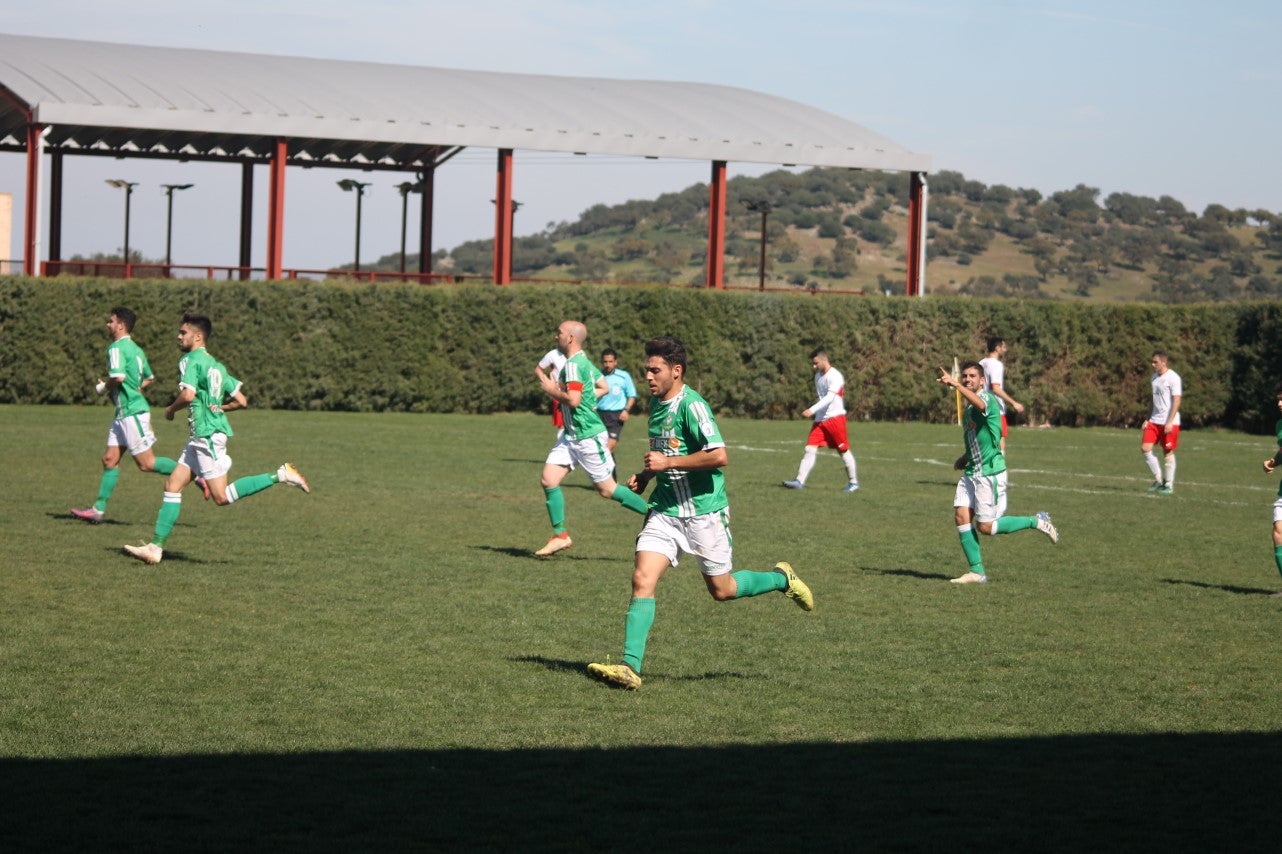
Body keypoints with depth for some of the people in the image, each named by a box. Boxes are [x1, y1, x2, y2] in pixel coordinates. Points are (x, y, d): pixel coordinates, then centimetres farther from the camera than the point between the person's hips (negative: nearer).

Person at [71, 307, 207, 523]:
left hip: (132, 412, -10)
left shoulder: (116, 348, -14)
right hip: (124, 414, 10)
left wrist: (103, 388, -9)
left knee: (146, 463, -7)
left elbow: (118, 377, -28)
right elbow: (149, 378, 25)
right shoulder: (135, 349, 16)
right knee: (110, 459, 8)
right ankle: (98, 510, 9)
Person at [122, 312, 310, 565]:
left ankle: (279, 476, -13)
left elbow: (188, 394, -26)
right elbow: (241, 401, 16)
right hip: (200, 437, 10)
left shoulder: (191, 361, -10)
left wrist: (171, 409, -8)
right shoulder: (216, 365, 17)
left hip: (208, 435, -10)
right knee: (173, 485, 7)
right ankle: (156, 546, 5)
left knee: (222, 497, -11)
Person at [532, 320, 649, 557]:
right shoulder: (585, 362, 10)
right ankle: (560, 536, 9)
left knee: (607, 489, -1)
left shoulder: (573, 365, -19)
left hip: (588, 436, -10)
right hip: (571, 435, 10)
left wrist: (552, 390, -13)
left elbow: (573, 400, -28)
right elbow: (603, 387, 20)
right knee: (548, 480, 2)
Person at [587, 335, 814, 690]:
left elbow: (719, 456, -26)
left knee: (722, 590, 7)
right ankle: (630, 667, -13)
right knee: (642, 579, -10)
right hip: (665, 511, 7)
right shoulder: (655, 403, 10)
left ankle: (782, 579, 34)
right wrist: (648, 474, 11)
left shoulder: (692, 405, -18)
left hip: (703, 511, -7)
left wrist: (668, 463, -22)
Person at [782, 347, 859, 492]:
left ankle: (854, 483, 13)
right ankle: (800, 481, -11)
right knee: (810, 449, -5)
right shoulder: (818, 376, 14)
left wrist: (812, 410, -33)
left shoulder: (835, 376, -14)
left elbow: (829, 397, -24)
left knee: (843, 450, 1)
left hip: (835, 417, -7)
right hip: (820, 419, 7)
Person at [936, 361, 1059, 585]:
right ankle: (977, 572, 2)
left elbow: (980, 404, -40)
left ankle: (1037, 522, 11)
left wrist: (955, 384, -53)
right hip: (972, 472, 9)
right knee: (961, 516, -4)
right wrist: (965, 457, 14)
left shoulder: (988, 398, -13)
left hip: (990, 472, -9)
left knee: (985, 526, -5)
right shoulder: (968, 408, 16)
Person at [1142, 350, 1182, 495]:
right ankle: (1158, 479, 9)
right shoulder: (1154, 377, 13)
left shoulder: (1173, 378, -11)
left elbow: (1176, 401, -15)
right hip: (1154, 421, 7)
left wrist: (1170, 422, -20)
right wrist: (1148, 419, 14)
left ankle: (1169, 485, 9)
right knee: (1145, 448, -3)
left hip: (1169, 423, -7)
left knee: (1168, 452, -1)